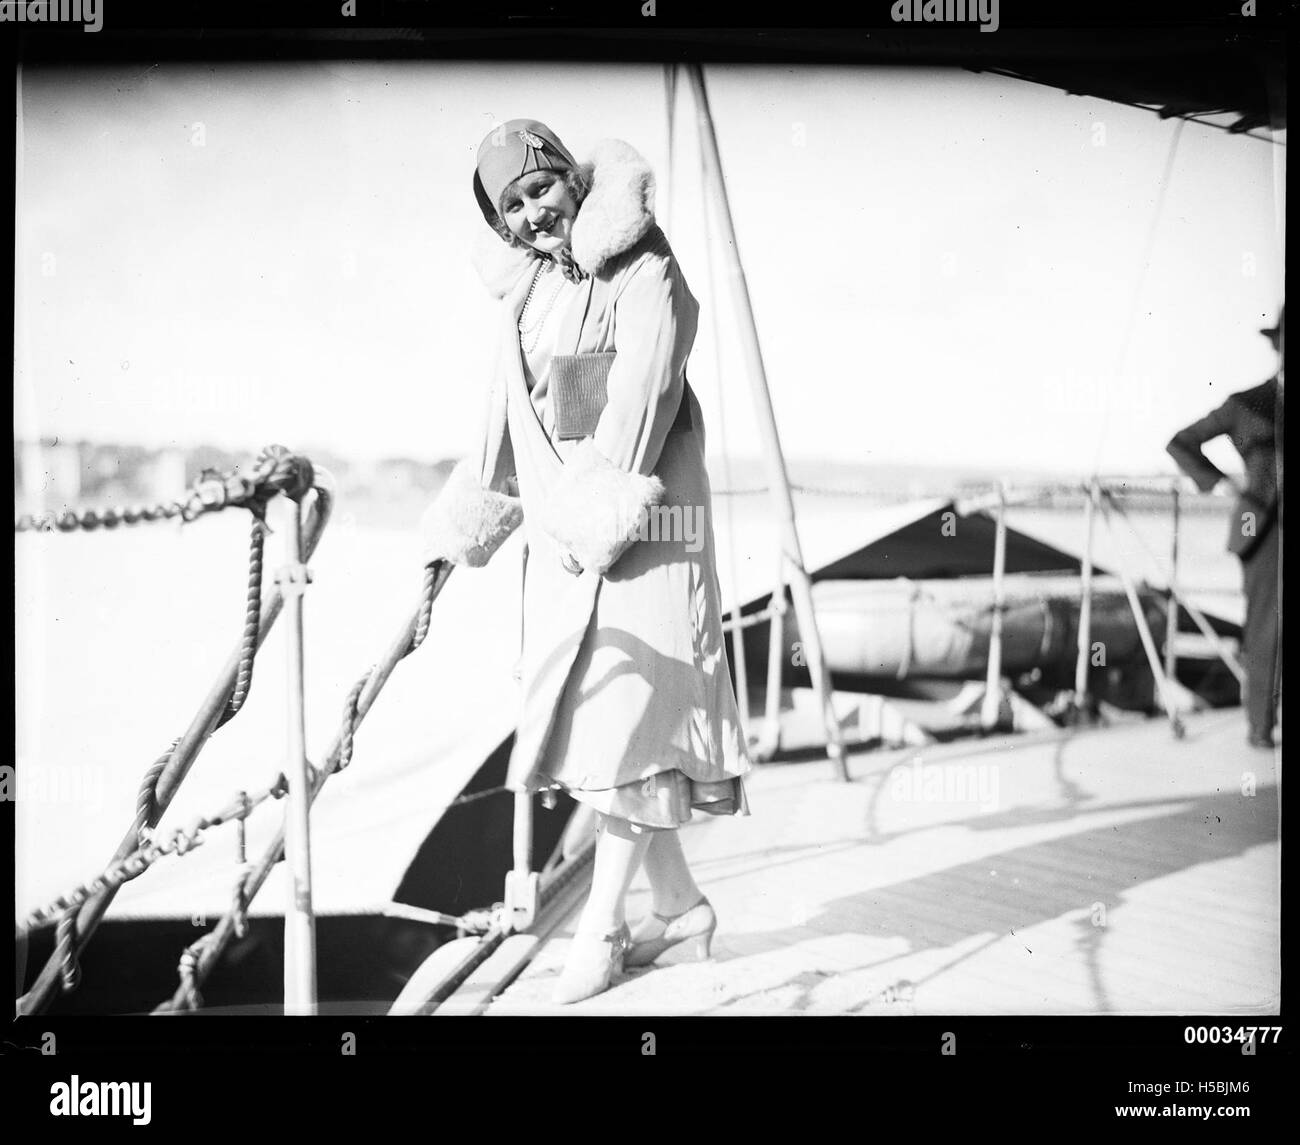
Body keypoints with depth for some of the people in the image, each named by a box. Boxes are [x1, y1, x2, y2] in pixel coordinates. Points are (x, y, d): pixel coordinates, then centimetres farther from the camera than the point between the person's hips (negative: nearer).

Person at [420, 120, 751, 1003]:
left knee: (625, 727, -6)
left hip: (643, 539, -7)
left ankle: (601, 928, 6)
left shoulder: (646, 277, -7)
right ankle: (681, 905, 21)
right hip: (563, 543, 7)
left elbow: (639, 407, -16)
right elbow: (507, 432, 20)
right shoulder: (525, 296, 13)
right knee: (584, 726, 8)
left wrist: (600, 514, -23)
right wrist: (457, 535, 20)